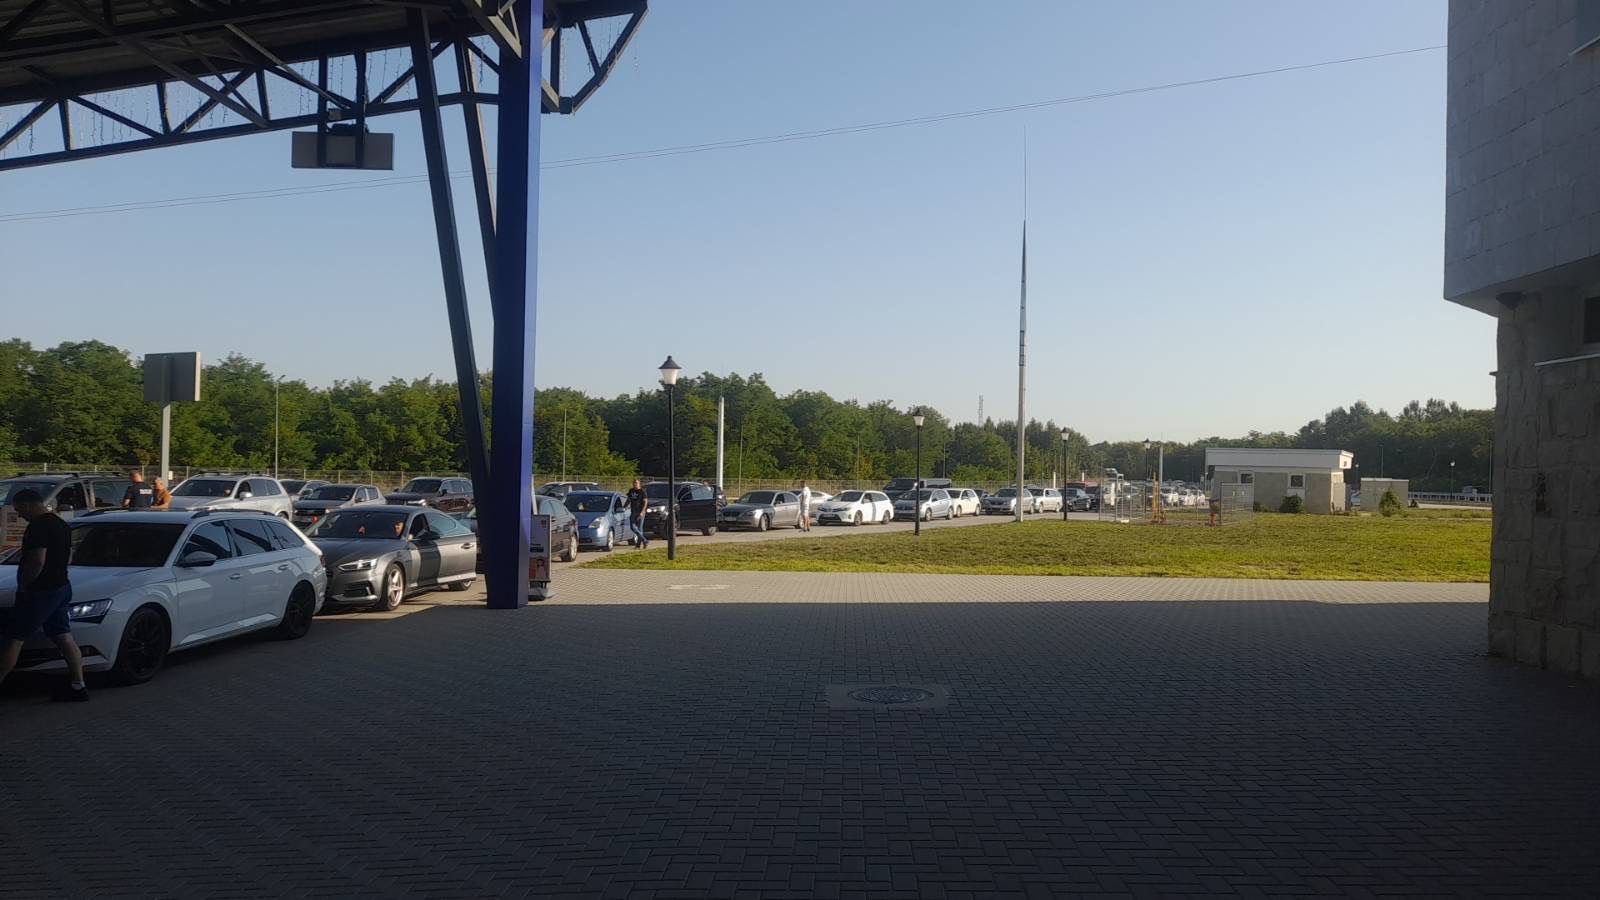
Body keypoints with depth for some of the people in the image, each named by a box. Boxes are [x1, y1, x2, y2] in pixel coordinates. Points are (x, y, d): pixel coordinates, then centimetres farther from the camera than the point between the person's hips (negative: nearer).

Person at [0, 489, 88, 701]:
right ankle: (78, 686, 10)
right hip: (61, 587, 9)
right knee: (64, 638, 10)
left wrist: (23, 585, -14)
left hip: (40, 592, -9)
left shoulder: (38, 527, -18)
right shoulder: (61, 524, 13)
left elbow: (37, 561, -26)